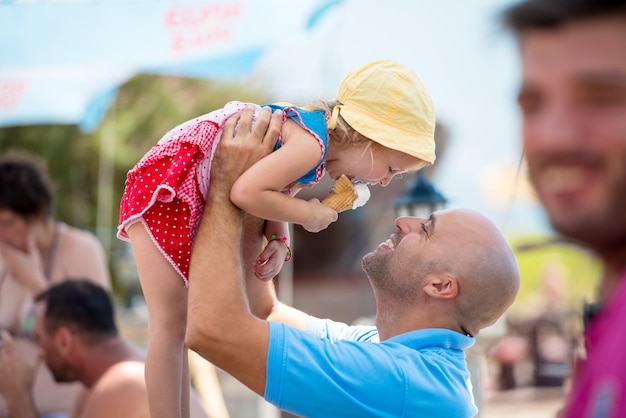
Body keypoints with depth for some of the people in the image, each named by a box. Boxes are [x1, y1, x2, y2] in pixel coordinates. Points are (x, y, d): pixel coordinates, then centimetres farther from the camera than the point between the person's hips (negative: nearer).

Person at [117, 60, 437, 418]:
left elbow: (279, 194, 13)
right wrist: (307, 215, -20)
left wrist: (278, 243, -4)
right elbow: (247, 193, -34)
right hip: (165, 191, -10)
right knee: (171, 322, -8)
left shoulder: (319, 135, 4)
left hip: (197, 202, 10)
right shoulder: (309, 145, -26)